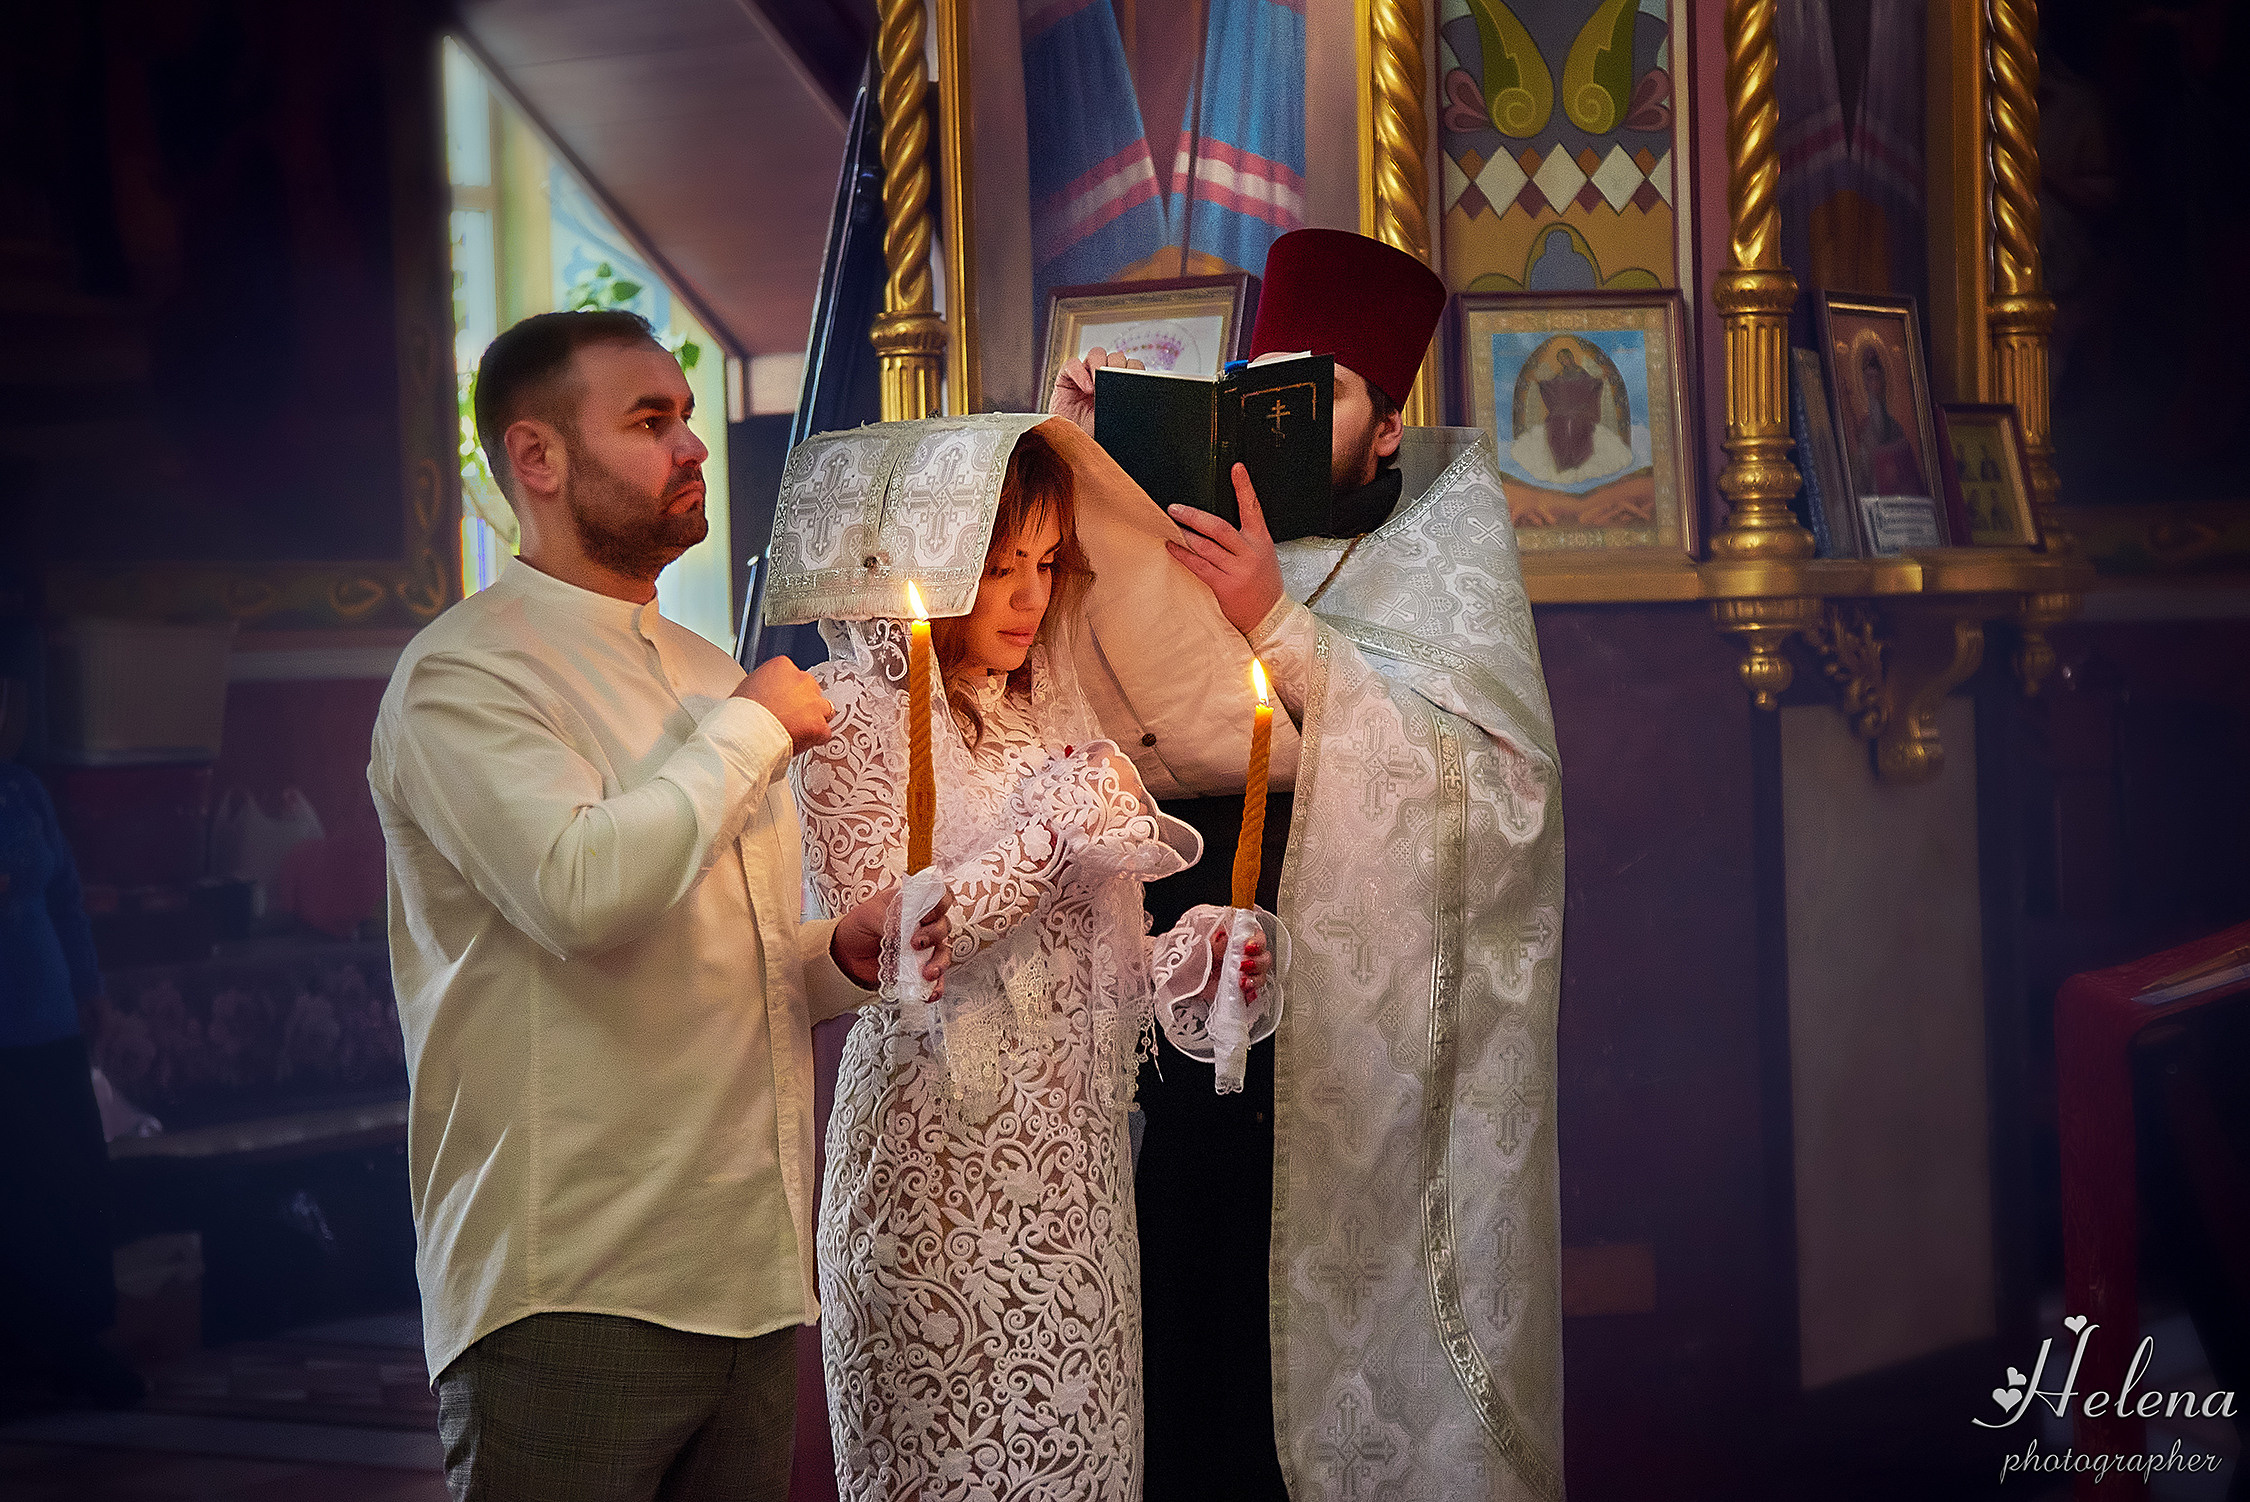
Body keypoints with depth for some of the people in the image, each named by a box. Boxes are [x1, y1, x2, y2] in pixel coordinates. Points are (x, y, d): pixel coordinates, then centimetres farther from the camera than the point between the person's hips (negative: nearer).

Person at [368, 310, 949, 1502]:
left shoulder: (710, 676, 19)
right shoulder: (463, 675, -8)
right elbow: (583, 891, -26)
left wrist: (842, 959, 5)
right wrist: (752, 730, -12)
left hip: (753, 1282, 8)